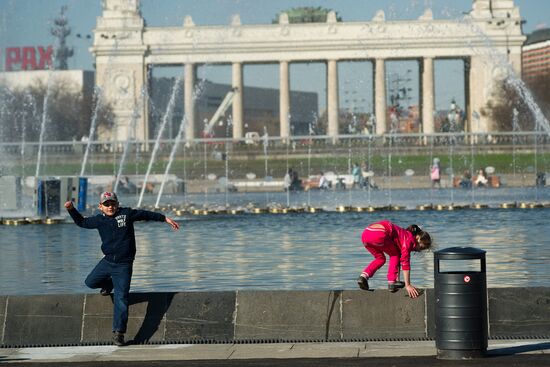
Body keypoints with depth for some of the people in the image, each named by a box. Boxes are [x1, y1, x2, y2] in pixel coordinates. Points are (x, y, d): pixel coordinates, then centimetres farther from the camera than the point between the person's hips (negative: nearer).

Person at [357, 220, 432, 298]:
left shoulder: (403, 235, 31)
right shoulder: (409, 238, 7)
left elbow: (399, 260, 37)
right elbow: (405, 262, 1)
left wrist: (397, 280, 39)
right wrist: (407, 285, 1)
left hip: (365, 234, 8)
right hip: (379, 235, -8)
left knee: (380, 258, 27)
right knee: (395, 255, 16)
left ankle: (364, 276, 7)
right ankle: (392, 282, 7)